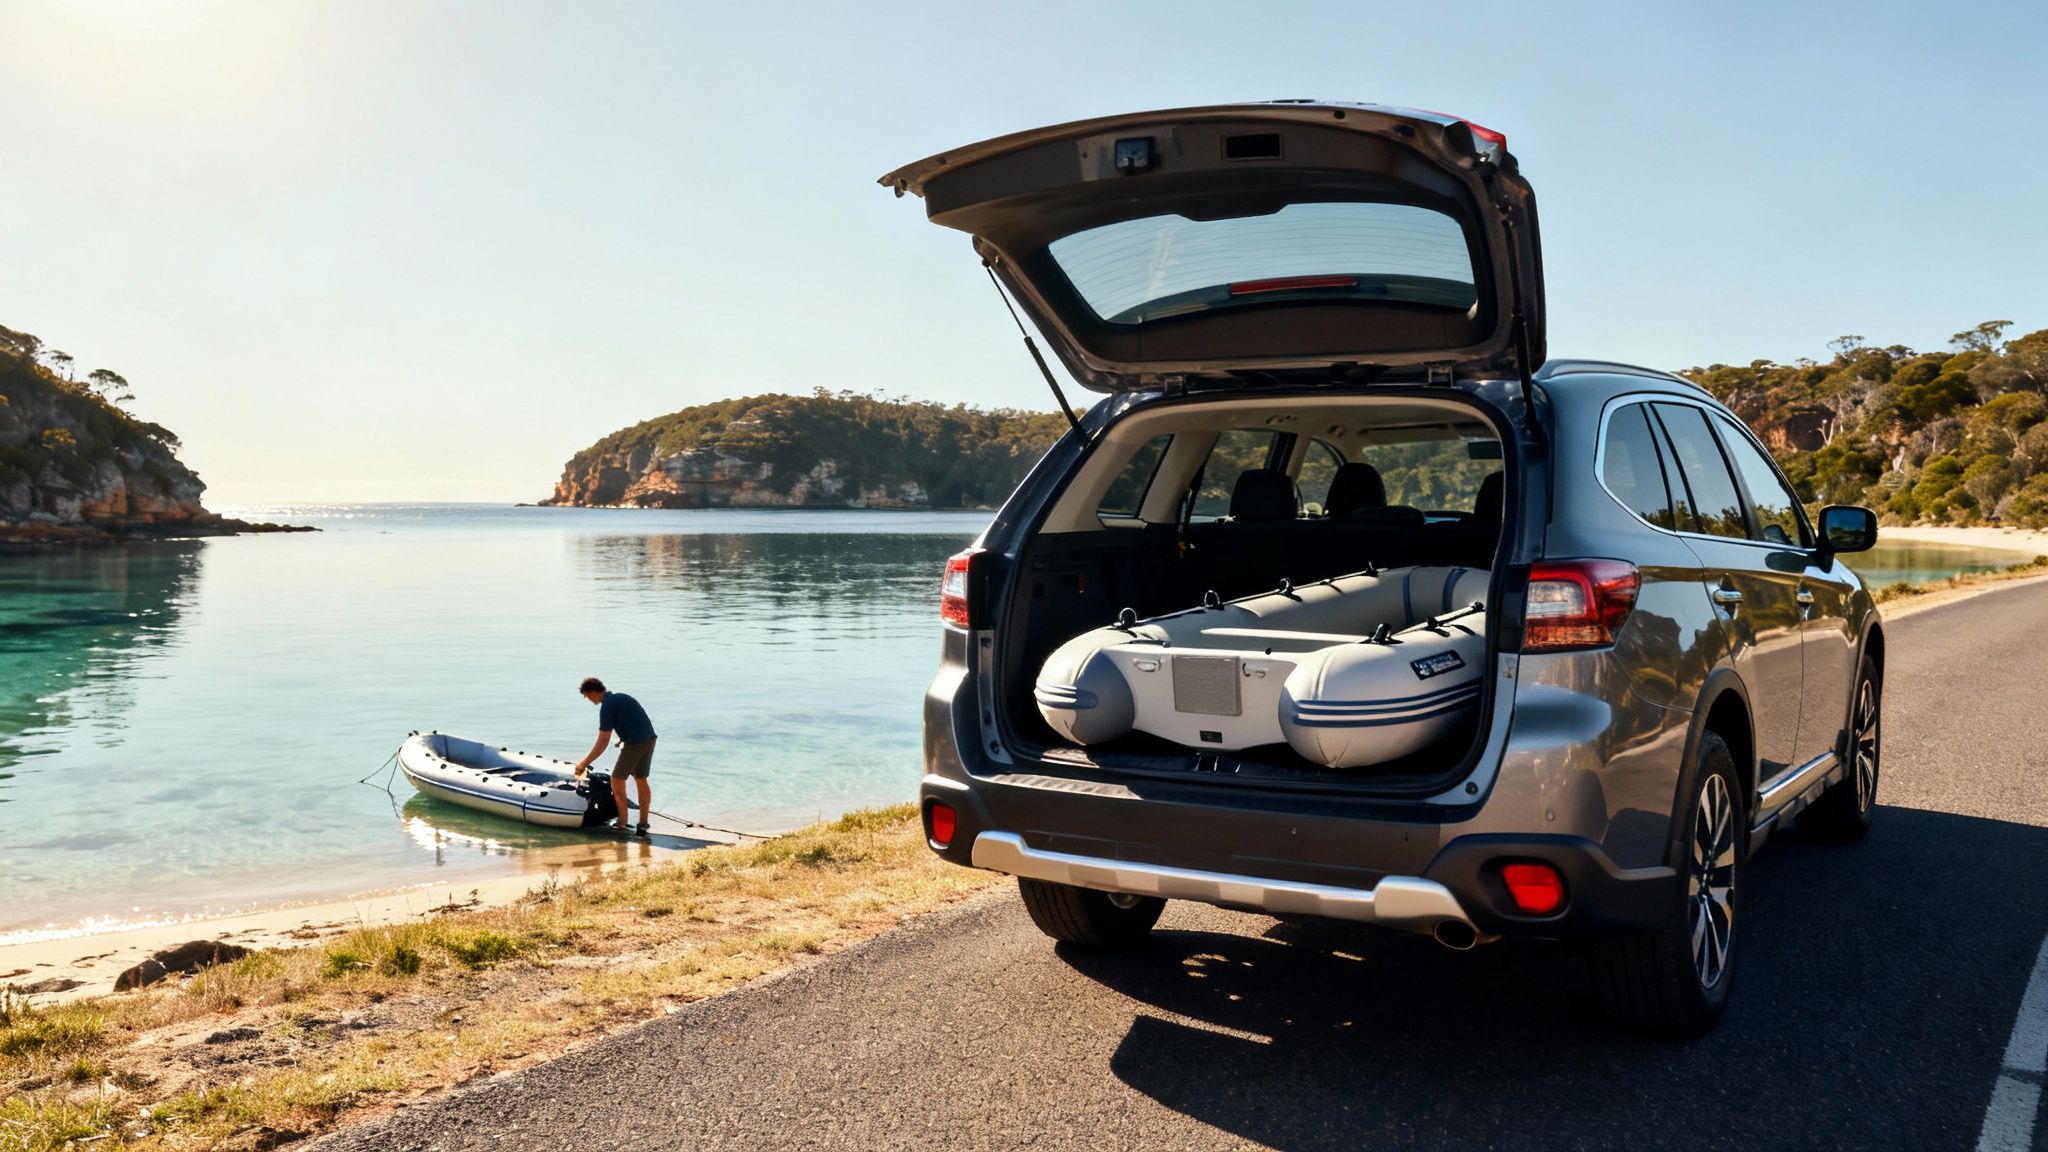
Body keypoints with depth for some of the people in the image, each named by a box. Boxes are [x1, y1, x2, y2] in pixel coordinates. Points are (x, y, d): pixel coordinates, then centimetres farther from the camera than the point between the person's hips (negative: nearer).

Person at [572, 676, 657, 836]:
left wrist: (584, 763, -5)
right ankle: (643, 824, 18)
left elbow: (602, 743, -11)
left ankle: (622, 824, 8)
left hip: (635, 743, -9)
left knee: (617, 781, 4)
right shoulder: (620, 697, 16)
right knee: (641, 780, 15)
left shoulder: (607, 706, -10)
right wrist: (624, 741, 28)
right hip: (650, 739, 9)